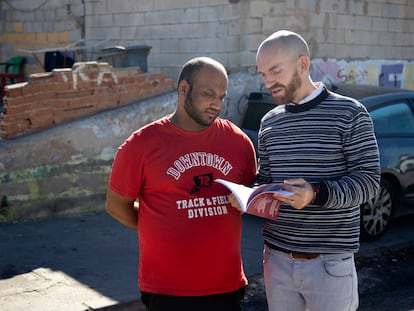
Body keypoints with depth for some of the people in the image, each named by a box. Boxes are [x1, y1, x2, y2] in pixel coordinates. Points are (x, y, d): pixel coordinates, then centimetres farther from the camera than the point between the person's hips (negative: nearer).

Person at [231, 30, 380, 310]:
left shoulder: (349, 114, -6)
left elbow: (369, 181, -10)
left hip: (330, 262, -4)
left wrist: (317, 194, -25)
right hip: (277, 259, 5)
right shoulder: (270, 122, 10)